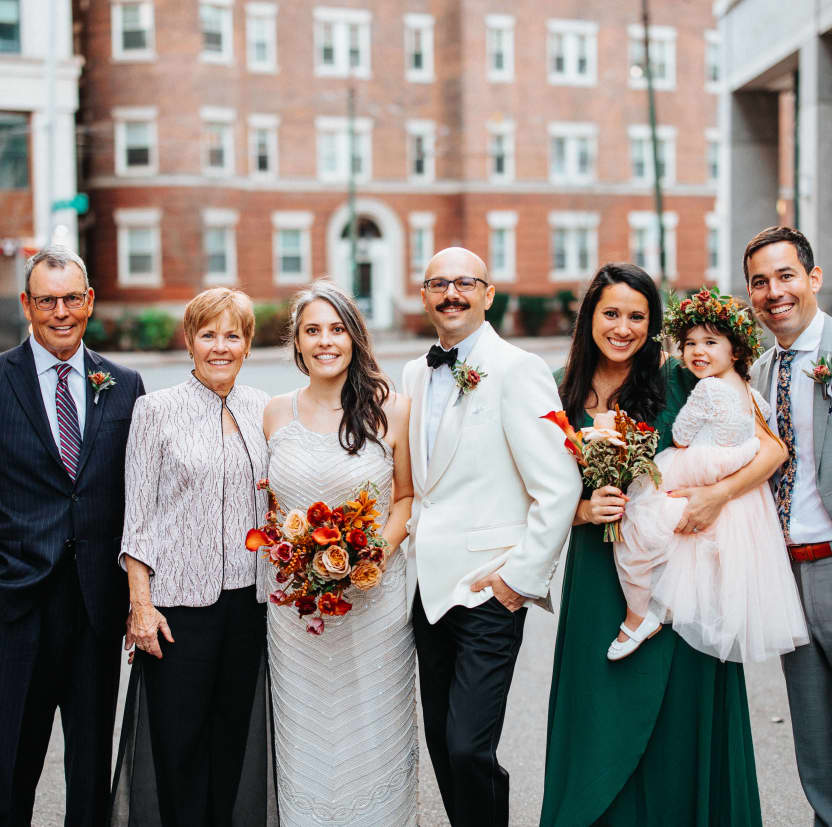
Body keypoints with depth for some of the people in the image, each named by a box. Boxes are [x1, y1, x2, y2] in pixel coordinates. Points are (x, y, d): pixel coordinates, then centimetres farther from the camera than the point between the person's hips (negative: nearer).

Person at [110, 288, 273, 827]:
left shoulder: (262, 409, 8)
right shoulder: (158, 409, -3)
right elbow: (138, 513, -3)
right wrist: (141, 603, -8)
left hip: (249, 598, 4)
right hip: (180, 599, -3)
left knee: (234, 733, 12)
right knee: (179, 737, 1)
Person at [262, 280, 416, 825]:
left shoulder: (392, 408, -5)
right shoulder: (277, 413, 3)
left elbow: (408, 496, 3)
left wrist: (380, 553, -13)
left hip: (375, 599, -2)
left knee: (372, 737, 8)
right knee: (303, 737, 11)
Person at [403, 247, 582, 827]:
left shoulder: (518, 369, -11)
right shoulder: (416, 375, 12)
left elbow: (560, 487, -16)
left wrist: (521, 576, -15)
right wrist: (414, 542, 13)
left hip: (489, 589, -7)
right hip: (430, 584, 7)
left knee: (468, 750, -10)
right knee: (441, 741, 14)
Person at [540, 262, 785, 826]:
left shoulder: (678, 381, -5)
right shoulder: (563, 393, 3)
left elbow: (770, 449, -4)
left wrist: (718, 494, -19)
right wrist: (585, 509, -11)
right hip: (598, 575, 2)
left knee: (677, 723, 5)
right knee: (601, 728, 8)